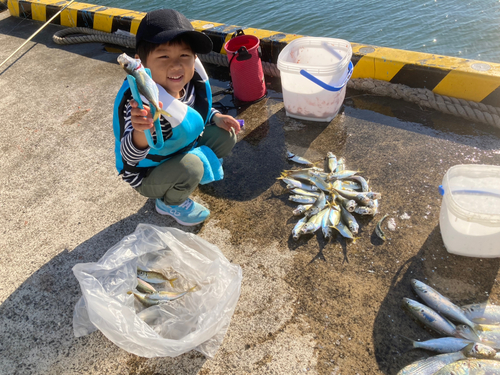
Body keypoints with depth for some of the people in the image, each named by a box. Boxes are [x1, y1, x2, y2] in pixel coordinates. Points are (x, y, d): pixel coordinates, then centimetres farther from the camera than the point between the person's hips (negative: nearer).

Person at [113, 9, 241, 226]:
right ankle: (170, 204, 4)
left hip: (181, 152, 6)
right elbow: (129, 157, -44)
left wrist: (216, 117, -12)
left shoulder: (191, 82, -16)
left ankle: (180, 179, 15)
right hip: (147, 175, -6)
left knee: (226, 135, 0)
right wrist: (141, 134, -65)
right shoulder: (138, 100, -37)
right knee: (190, 166, -32)